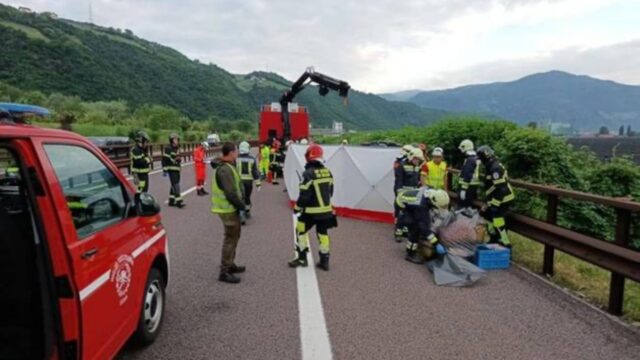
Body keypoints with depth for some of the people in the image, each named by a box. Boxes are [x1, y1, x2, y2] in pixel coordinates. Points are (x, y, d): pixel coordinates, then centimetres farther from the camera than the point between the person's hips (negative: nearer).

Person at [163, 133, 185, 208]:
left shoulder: (177, 148, 15)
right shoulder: (168, 148, -10)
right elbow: (164, 159, -13)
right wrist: (165, 170, -16)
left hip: (177, 169, 9)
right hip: (171, 169, -9)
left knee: (174, 185, 13)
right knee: (176, 185, -12)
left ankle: (171, 201, 21)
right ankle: (178, 201, -13)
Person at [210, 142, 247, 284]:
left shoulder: (226, 166, 13)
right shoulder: (225, 169, -22)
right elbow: (230, 193, -27)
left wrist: (240, 205, 12)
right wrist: (241, 206, -16)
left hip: (230, 208, 11)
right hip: (228, 209, -11)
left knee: (233, 236, 20)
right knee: (231, 238, -5)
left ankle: (230, 264, 32)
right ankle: (224, 271, 1)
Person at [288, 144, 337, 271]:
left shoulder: (308, 173, -18)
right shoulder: (327, 172, 4)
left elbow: (304, 195, -18)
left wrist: (297, 207, -3)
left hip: (311, 211, -6)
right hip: (326, 210, 6)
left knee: (301, 231, 11)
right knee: (323, 233, 14)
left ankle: (301, 258, 16)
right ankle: (324, 261, 18)